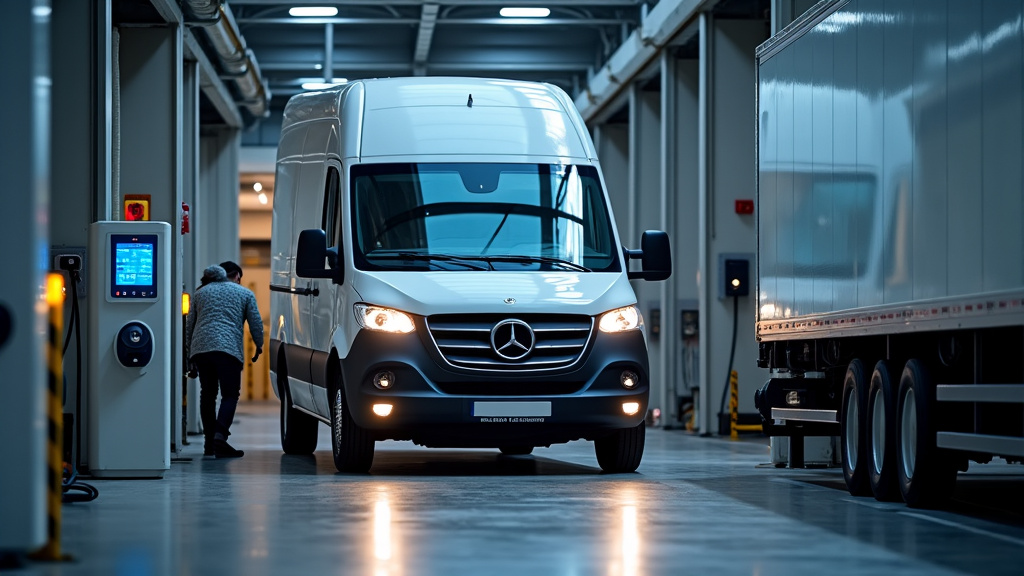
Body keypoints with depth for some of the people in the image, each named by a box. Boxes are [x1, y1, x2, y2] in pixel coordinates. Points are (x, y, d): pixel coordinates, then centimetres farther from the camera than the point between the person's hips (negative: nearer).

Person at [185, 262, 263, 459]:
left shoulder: (200, 293, 24)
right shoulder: (245, 294, 14)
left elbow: (189, 325, 22)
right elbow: (256, 323, 11)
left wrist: (189, 354, 27)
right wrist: (259, 346, 28)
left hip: (200, 348, 4)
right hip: (229, 349, -3)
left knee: (207, 394, 11)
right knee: (230, 394, -2)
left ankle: (209, 445, 8)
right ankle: (220, 434, -23)